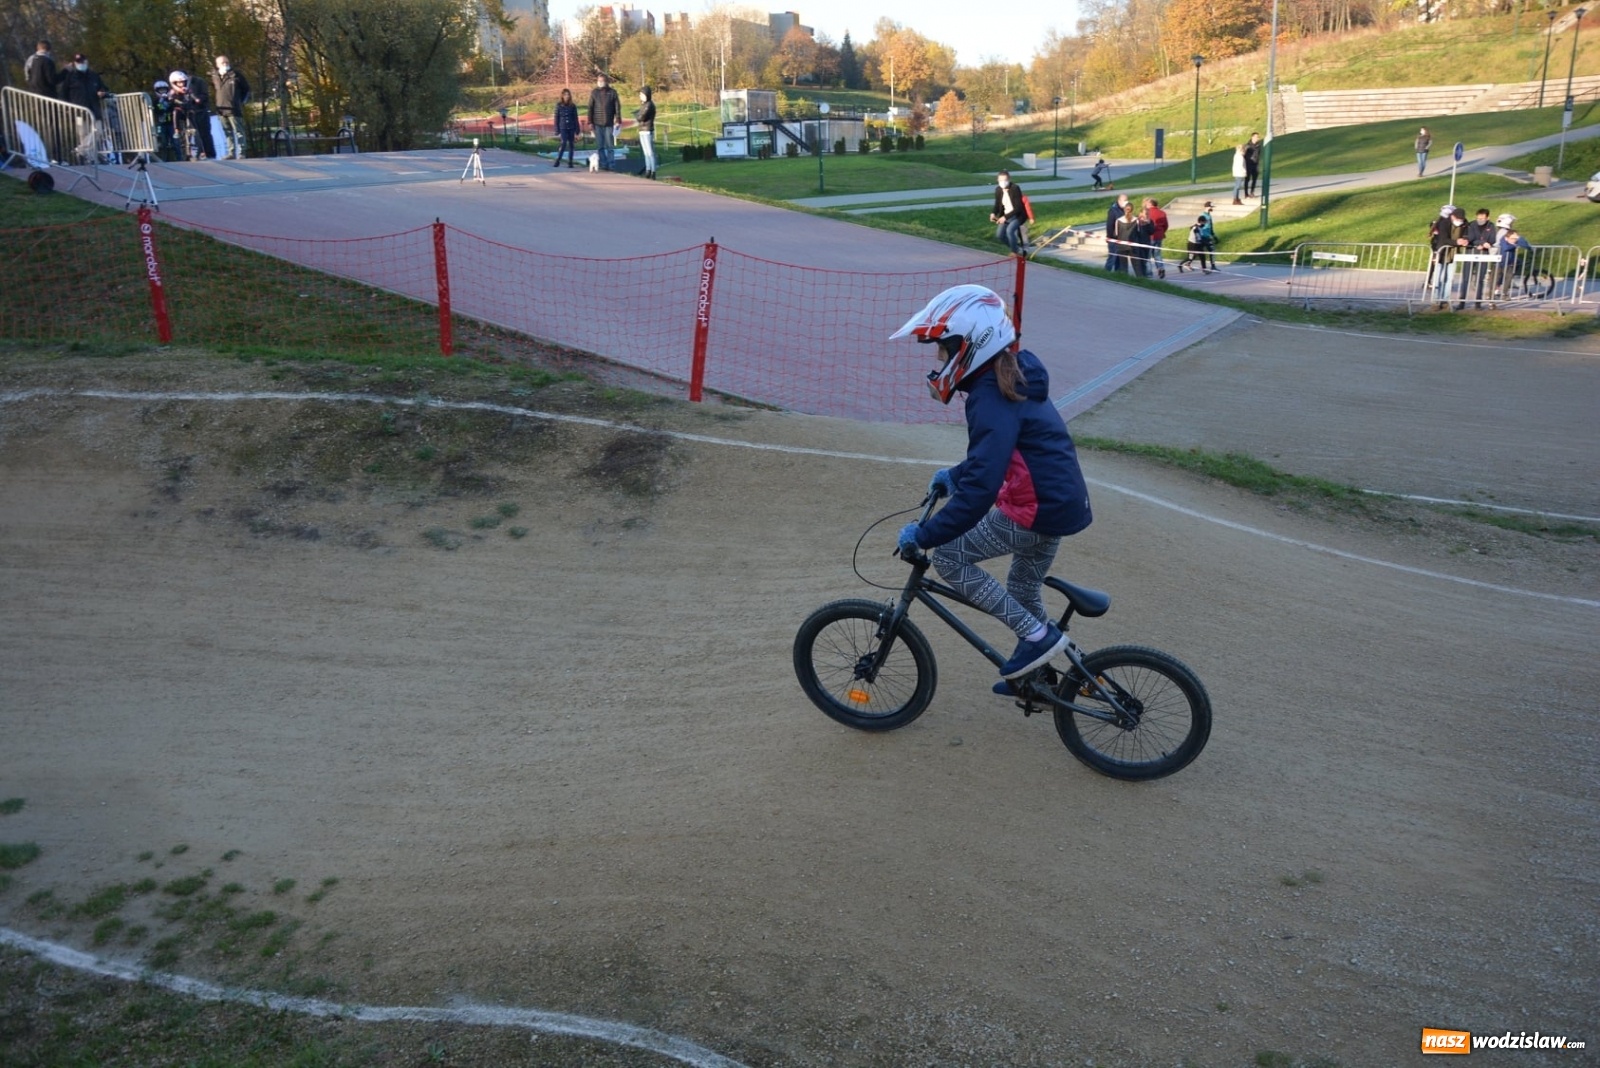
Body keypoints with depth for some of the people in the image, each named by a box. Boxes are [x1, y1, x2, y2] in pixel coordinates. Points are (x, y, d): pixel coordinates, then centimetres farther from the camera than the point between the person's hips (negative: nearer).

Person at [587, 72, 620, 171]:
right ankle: (603, 164, 6)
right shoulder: (594, 93, 6)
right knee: (600, 146, 1)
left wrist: (618, 120, -7)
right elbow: (590, 108, 5)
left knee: (609, 146, 0)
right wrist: (590, 122, -2)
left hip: (609, 123, -1)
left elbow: (617, 107, 2)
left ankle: (610, 165, 6)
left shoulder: (612, 92, 3)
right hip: (597, 123, 1)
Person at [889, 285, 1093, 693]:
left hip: (1037, 510, -10)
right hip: (1061, 502, 10)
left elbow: (979, 490, -29)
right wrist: (954, 475, 22)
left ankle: (1039, 635, 0)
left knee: (949, 556, -3)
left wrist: (923, 535, -24)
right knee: (1023, 593, 24)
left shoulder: (992, 398, -22)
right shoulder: (1012, 379, 8)